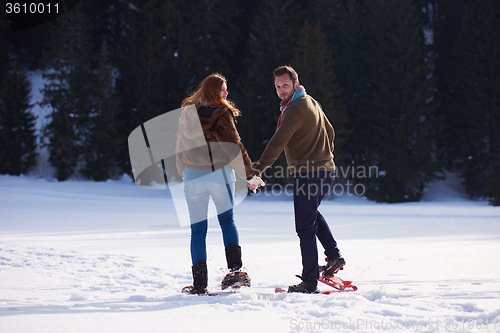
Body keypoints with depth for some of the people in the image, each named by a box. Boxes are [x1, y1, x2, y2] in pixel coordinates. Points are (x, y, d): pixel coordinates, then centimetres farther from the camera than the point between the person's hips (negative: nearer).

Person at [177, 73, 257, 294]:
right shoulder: (222, 113, -3)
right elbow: (234, 144, -10)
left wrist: (183, 173, 29)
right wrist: (249, 173, -8)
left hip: (192, 176, 2)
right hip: (220, 173, -2)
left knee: (198, 229, 5)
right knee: (227, 220, 13)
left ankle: (199, 282, 1)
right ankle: (235, 270, -3)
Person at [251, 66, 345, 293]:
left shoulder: (295, 109, -18)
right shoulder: (311, 103, 13)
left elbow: (278, 143, -25)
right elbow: (329, 132, 24)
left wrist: (259, 169, -28)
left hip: (308, 174, -10)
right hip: (325, 170, 10)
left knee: (305, 227, -6)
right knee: (312, 213, 31)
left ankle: (309, 282, -4)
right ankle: (334, 255, 26)